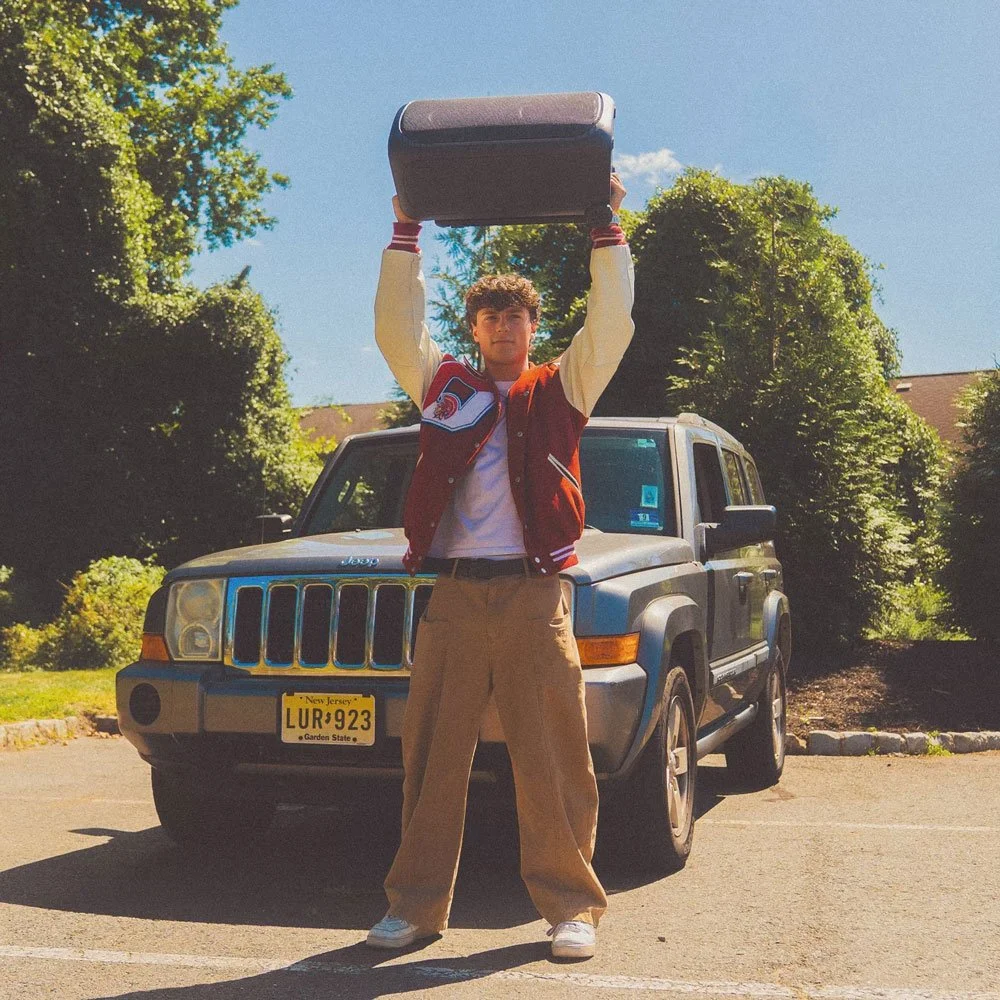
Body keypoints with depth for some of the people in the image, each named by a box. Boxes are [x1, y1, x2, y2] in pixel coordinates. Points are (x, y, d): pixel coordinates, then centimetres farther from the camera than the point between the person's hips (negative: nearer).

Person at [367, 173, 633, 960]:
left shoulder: (562, 389, 14)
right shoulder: (445, 386, 18)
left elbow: (612, 322, 6)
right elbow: (397, 326, 13)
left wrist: (607, 230, 5)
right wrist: (406, 232, 12)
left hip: (534, 597, -2)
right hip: (453, 595, 2)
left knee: (552, 760, -2)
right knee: (433, 756, 3)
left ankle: (572, 905, 6)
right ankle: (418, 904, 10)